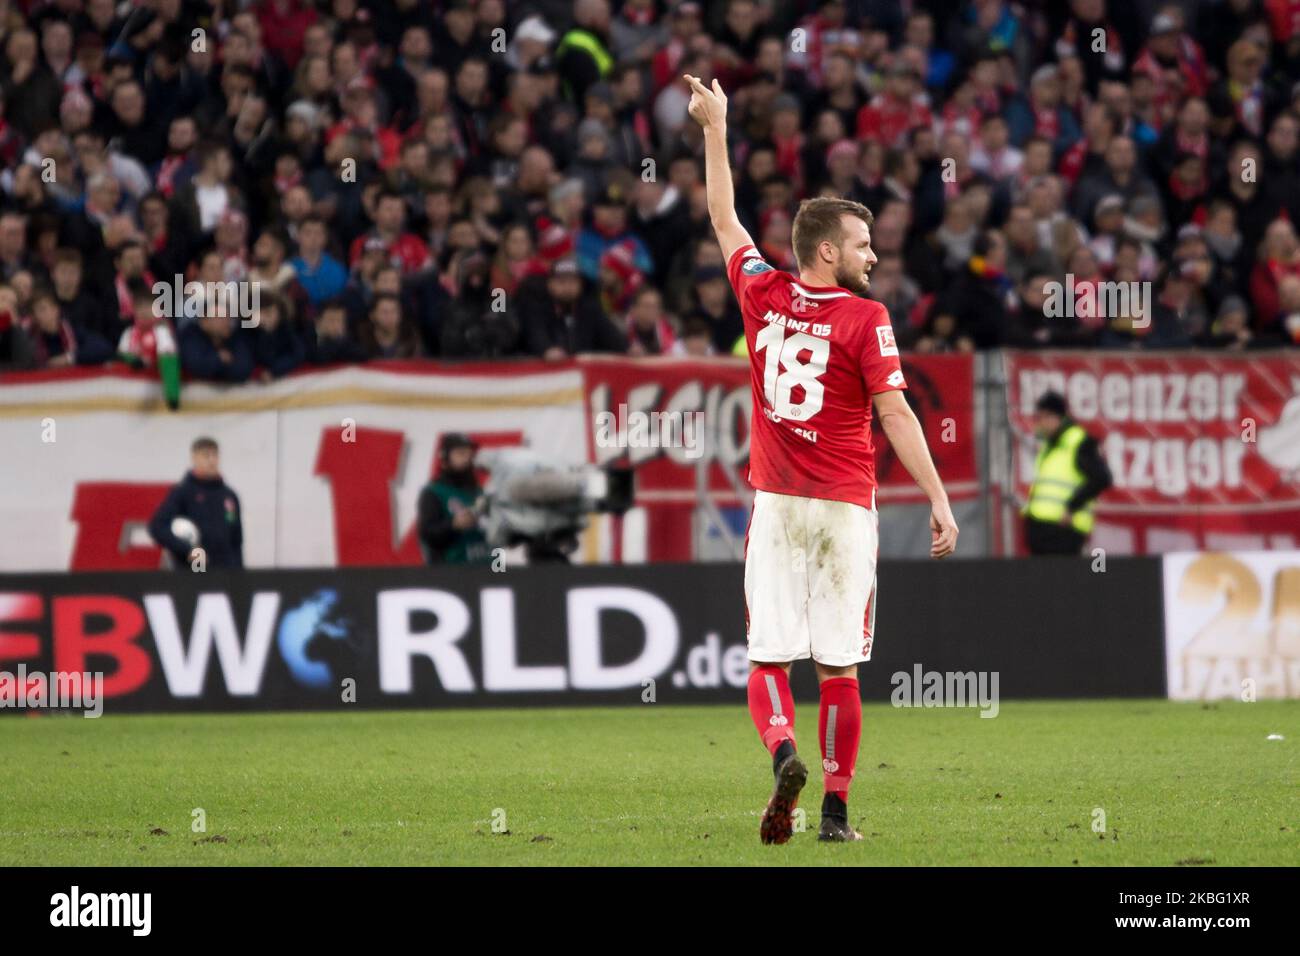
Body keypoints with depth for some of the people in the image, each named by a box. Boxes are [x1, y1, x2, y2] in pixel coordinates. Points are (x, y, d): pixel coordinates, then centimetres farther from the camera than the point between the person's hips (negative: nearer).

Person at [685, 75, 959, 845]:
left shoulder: (764, 296, 2)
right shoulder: (864, 319, -9)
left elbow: (725, 220, 17)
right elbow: (895, 413, -14)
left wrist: (716, 128, 27)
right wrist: (939, 500, -13)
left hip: (775, 506, 2)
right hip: (845, 508, -2)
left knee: (768, 658, 3)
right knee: (839, 667, 3)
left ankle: (783, 753, -25)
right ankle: (836, 811, 5)